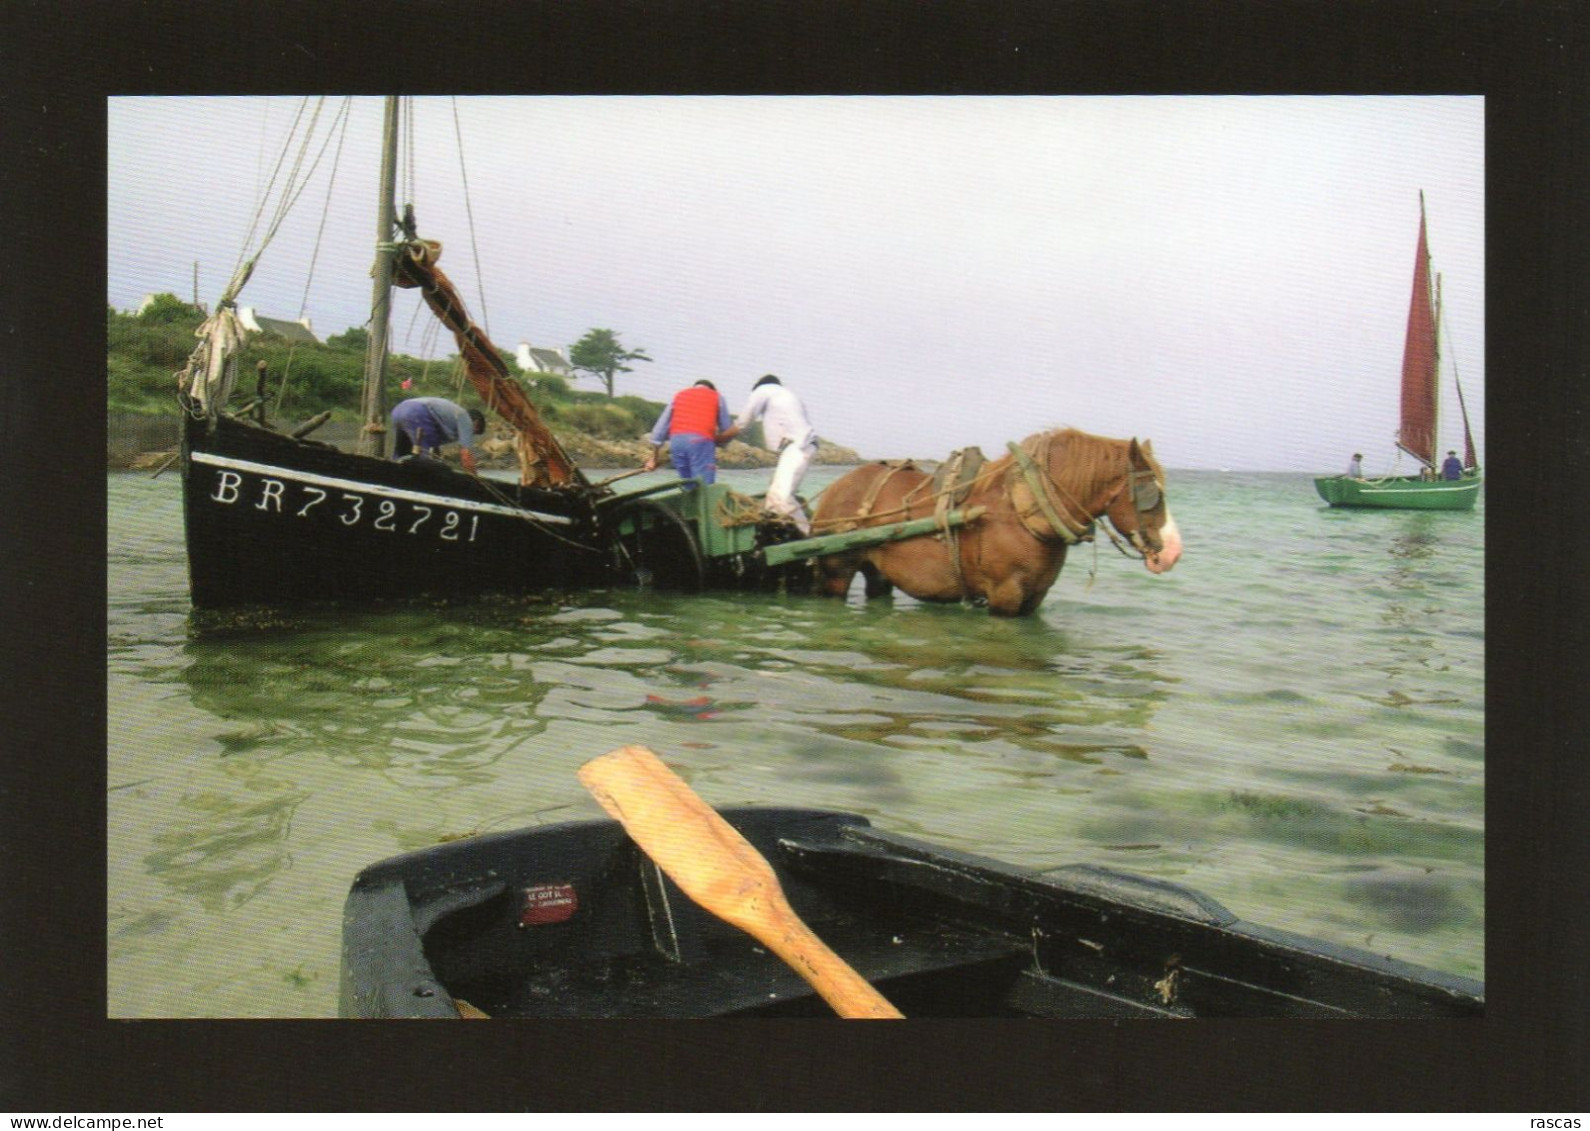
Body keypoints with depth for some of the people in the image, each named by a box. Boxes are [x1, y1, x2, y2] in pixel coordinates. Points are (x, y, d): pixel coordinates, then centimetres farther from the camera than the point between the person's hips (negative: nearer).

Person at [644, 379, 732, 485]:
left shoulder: (679, 395, 27)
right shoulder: (717, 396, 20)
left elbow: (660, 428, 21)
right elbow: (726, 430, 18)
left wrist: (653, 457, 22)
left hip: (676, 440, 4)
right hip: (701, 441, -4)